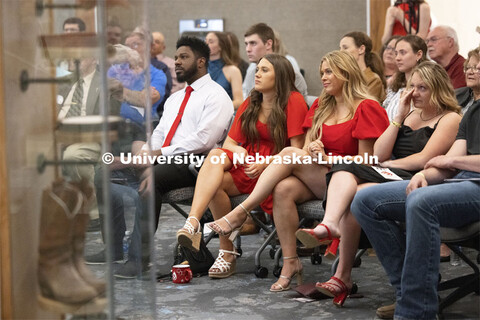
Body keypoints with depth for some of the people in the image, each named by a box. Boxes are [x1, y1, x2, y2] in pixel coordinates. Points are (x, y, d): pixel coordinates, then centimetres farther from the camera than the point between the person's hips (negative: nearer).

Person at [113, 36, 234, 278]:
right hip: (163, 160, 8)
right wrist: (145, 153, -2)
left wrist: (162, 153, -16)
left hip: (193, 162, -8)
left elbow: (204, 140, -13)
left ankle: (139, 258, -34)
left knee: (151, 178, -36)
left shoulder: (216, 95, 1)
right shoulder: (174, 99, 29)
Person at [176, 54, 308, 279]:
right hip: (246, 165, 5)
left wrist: (265, 164, -20)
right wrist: (237, 150, -11)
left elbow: (297, 150, -8)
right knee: (216, 155, -29)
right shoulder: (250, 104, 17)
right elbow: (230, 141, 13)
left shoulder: (293, 102, -2)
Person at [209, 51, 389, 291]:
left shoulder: (366, 108, -2)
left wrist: (326, 158, -14)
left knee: (289, 154, -26)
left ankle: (241, 212, -26)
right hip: (314, 179, 6)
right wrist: (311, 151, -10)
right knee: (283, 189, -29)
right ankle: (290, 263, -26)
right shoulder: (320, 106, 19)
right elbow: (307, 148, 14)